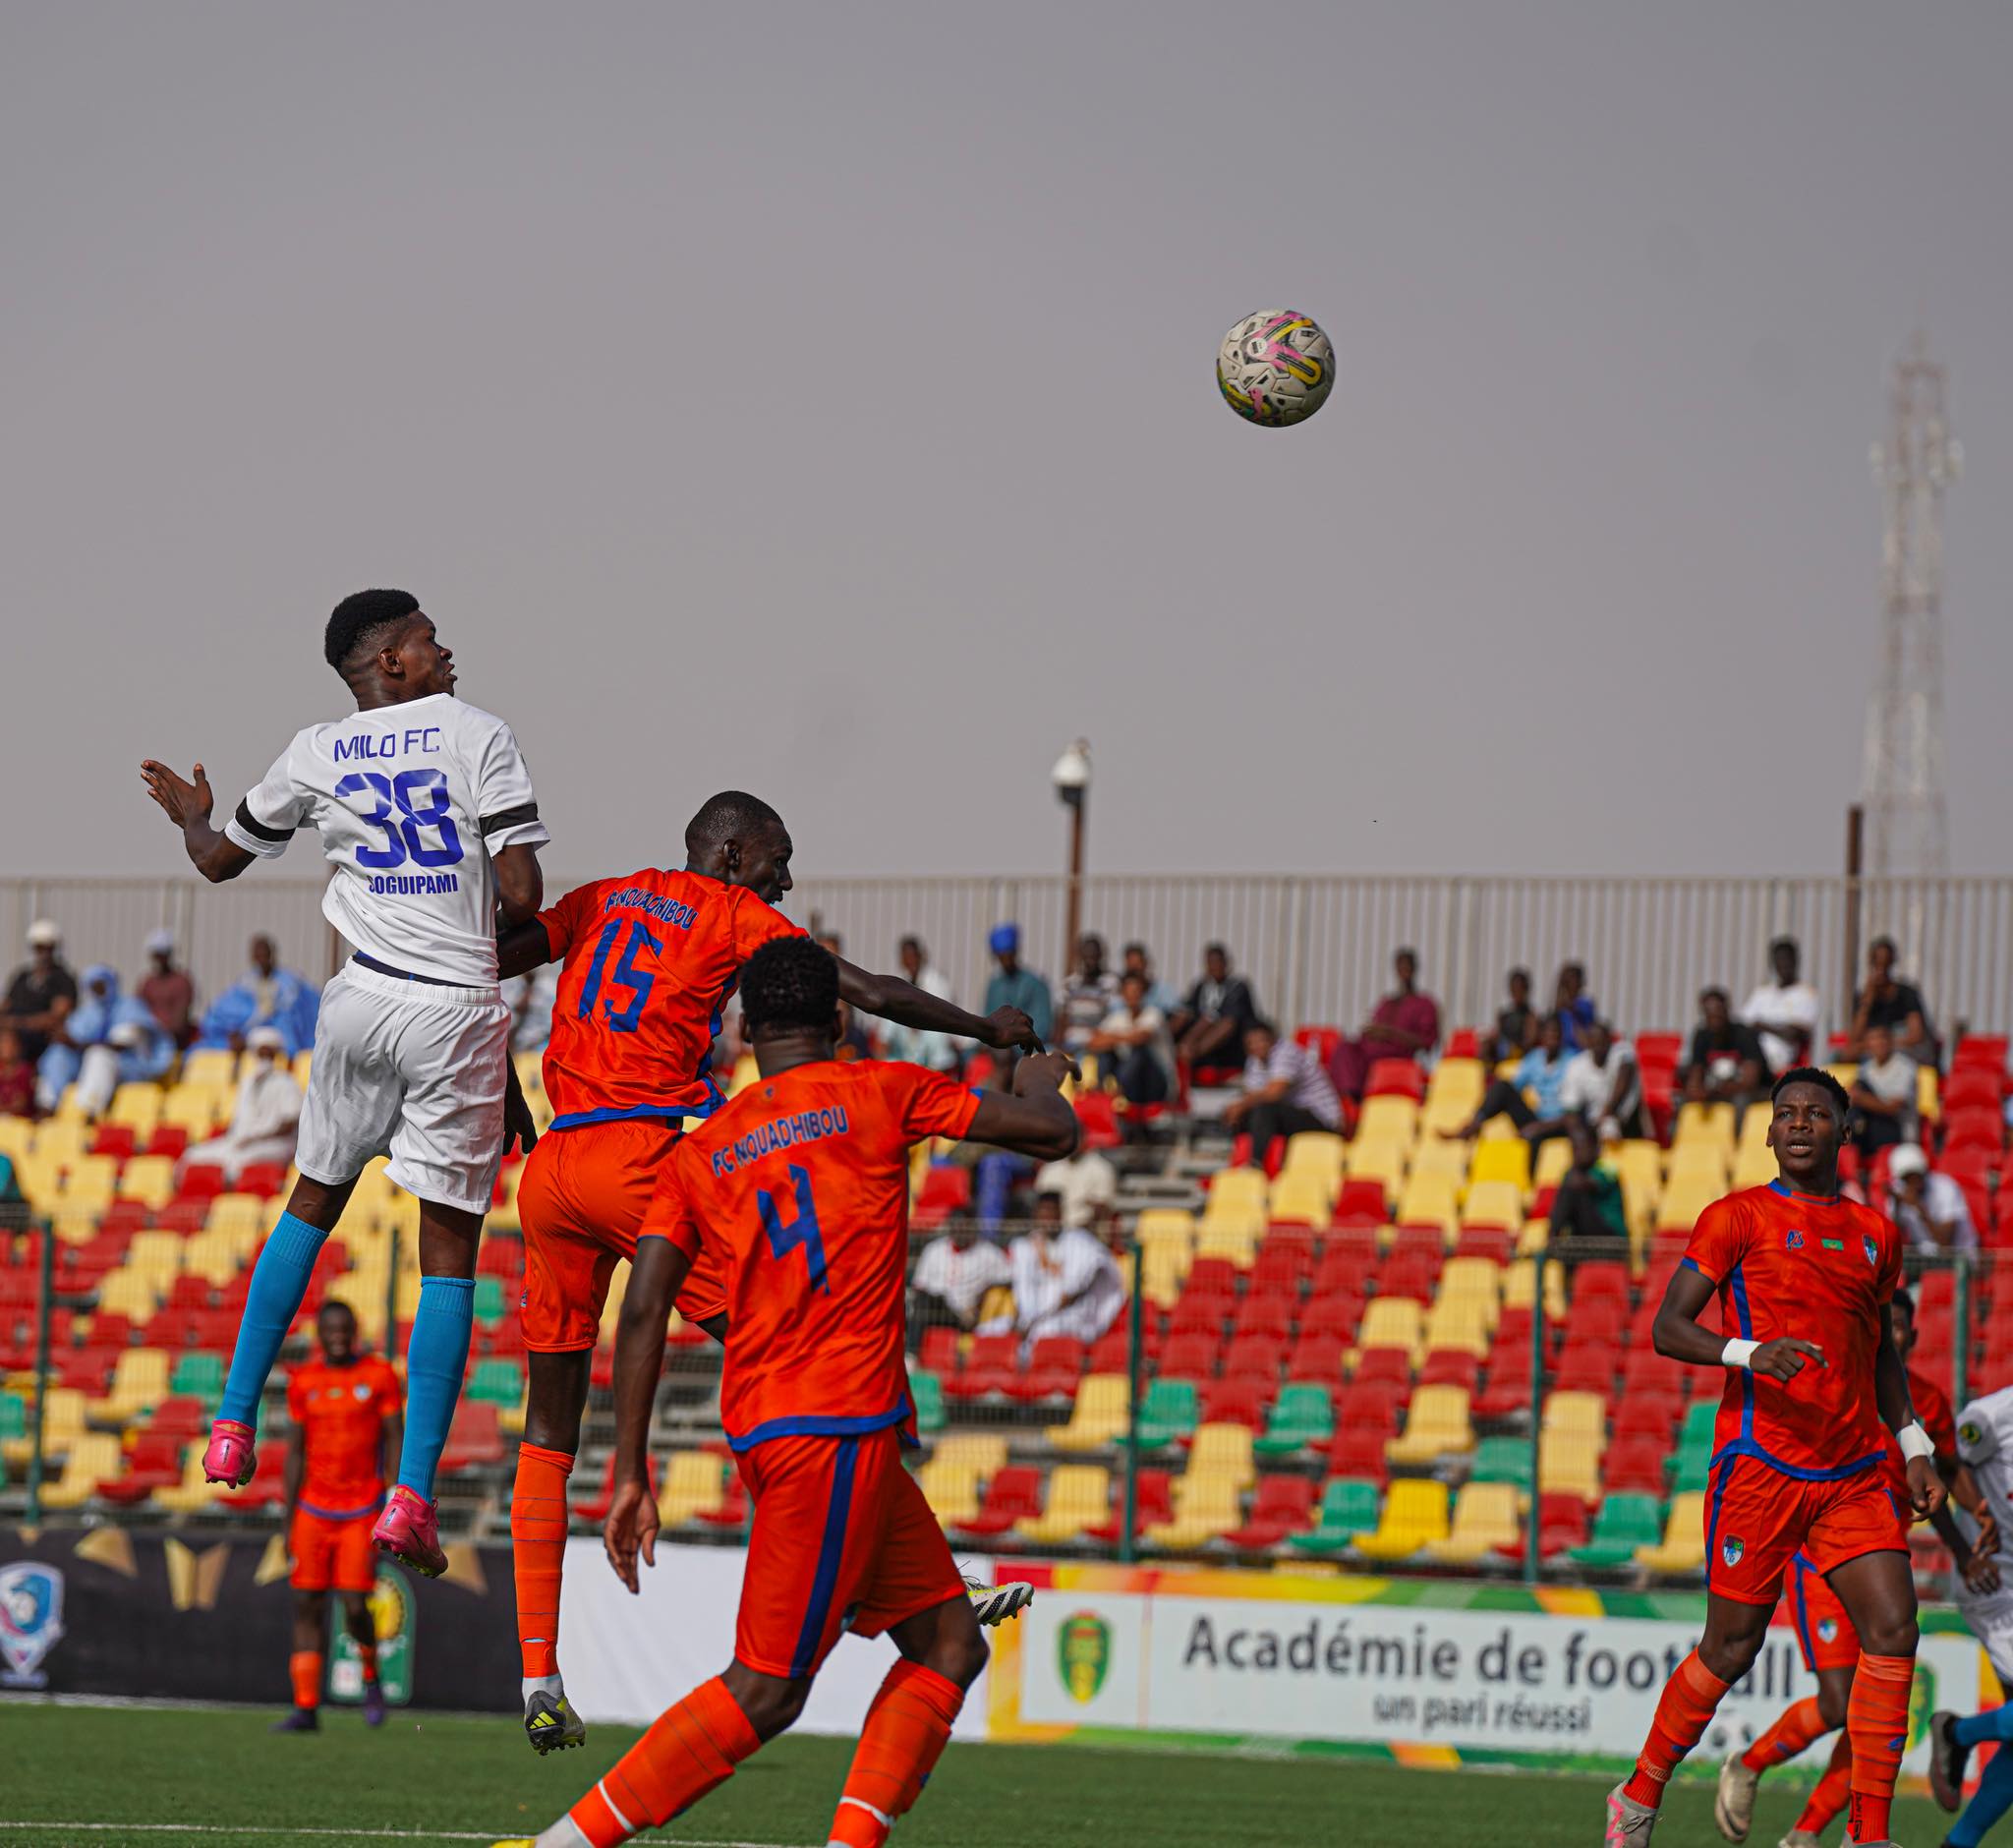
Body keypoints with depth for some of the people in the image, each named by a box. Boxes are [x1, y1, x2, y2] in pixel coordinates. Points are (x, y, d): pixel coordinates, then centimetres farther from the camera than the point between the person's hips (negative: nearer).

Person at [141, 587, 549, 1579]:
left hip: (362, 998, 4)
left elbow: (221, 860, 20)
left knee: (313, 1200, 25)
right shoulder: (477, 735, -5)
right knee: (448, 1249, 2)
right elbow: (522, 896, -11)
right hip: (458, 1013, -4)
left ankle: (233, 1426, 26)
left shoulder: (315, 755, 6)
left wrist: (191, 816, 43)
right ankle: (411, 1497, -5)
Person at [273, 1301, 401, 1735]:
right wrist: (289, 1520, 10)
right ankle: (306, 1707, 1)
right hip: (313, 1511, 3)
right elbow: (297, 1451, 12)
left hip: (361, 1512, -3)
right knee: (307, 1605, -2)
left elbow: (395, 1440, -2)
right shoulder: (303, 1382, 7)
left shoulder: (379, 1377, -2)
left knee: (355, 1606, -10)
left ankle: (371, 1677, 20)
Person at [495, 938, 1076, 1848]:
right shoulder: (879, 1094, 1)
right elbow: (1052, 1132, 3)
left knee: (950, 1645, 12)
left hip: (765, 1427, 7)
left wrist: (631, 1474, 4)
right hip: (838, 1429, -7)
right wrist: (1039, 1083, 27)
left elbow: (643, 1309, 3)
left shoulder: (698, 1154, 12)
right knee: (764, 1691, -5)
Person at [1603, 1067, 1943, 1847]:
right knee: (1733, 1645, 1)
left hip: (1855, 1474, 5)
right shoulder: (1738, 1218, -1)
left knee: (1893, 1629, -10)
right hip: (1760, 1462, -5)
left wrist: (1915, 1447, 18)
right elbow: (1667, 1328, -7)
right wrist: (1750, 1353, -24)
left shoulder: (1874, 1233, 16)